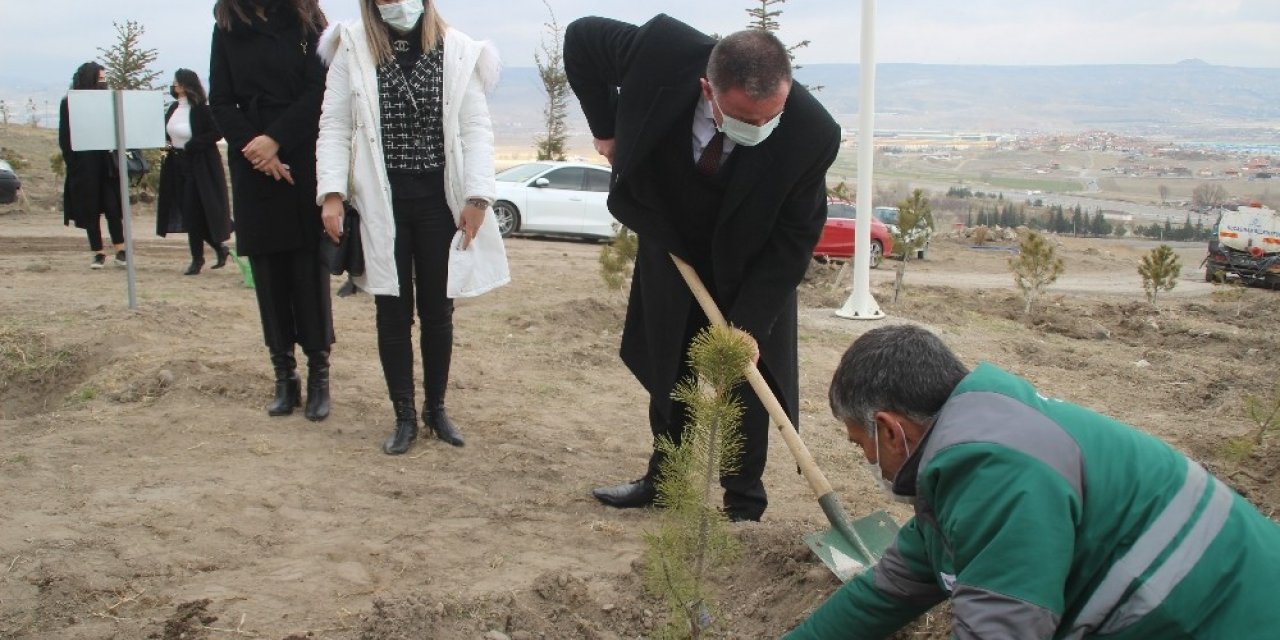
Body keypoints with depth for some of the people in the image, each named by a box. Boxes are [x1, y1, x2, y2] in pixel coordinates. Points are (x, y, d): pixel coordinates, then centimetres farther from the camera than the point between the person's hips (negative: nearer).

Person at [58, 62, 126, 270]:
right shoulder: (69, 104, 1)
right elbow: (64, 138, 1)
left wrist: (114, 159, -4)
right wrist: (73, 164, -6)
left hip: (106, 164, 1)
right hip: (84, 168, -1)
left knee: (113, 208, -4)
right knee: (90, 211, 3)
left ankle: (120, 250, 4)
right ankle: (98, 253, 10)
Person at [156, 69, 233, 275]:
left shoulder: (202, 109, -12)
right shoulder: (173, 109, 10)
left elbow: (216, 133, -18)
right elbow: (168, 133, 22)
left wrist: (190, 145, -18)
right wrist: (168, 144, 1)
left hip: (199, 167, -8)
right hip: (178, 164, 8)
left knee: (194, 212, -5)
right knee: (187, 212, 8)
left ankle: (197, 258, 7)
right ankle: (220, 248, 21)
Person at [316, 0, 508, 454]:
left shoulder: (457, 51, 0)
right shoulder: (354, 47, 1)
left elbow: (476, 127, -2)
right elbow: (335, 124, 0)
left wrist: (477, 197, -11)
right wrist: (332, 193, -10)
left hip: (439, 200, 0)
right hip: (380, 202, 0)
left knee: (438, 312, 10)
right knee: (393, 313, 6)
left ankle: (436, 408, 26)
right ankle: (404, 416, 18)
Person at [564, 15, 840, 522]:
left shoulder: (812, 134, -35)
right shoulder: (662, 52, -34)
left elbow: (795, 237, -23)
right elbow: (581, 38, -13)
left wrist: (749, 321, -26)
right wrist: (607, 128, -14)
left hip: (747, 266, -2)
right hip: (670, 251, 3)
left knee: (746, 380, 0)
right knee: (666, 371, 15)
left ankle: (743, 504, 17)